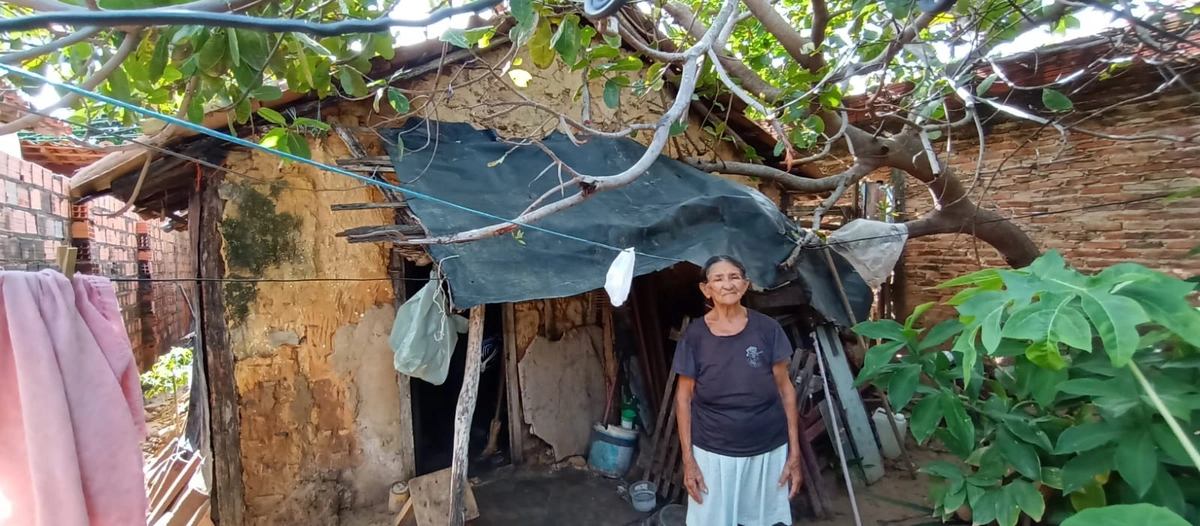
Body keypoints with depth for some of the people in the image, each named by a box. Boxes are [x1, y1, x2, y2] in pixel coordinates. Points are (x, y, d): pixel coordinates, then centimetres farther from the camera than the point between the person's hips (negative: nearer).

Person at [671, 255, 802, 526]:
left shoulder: (767, 328, -4)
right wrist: (687, 458, -3)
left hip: (768, 450, 1)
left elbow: (785, 389, 1)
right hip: (713, 453, -1)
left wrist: (794, 452, -1)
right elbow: (684, 397, -1)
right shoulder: (694, 335, -6)